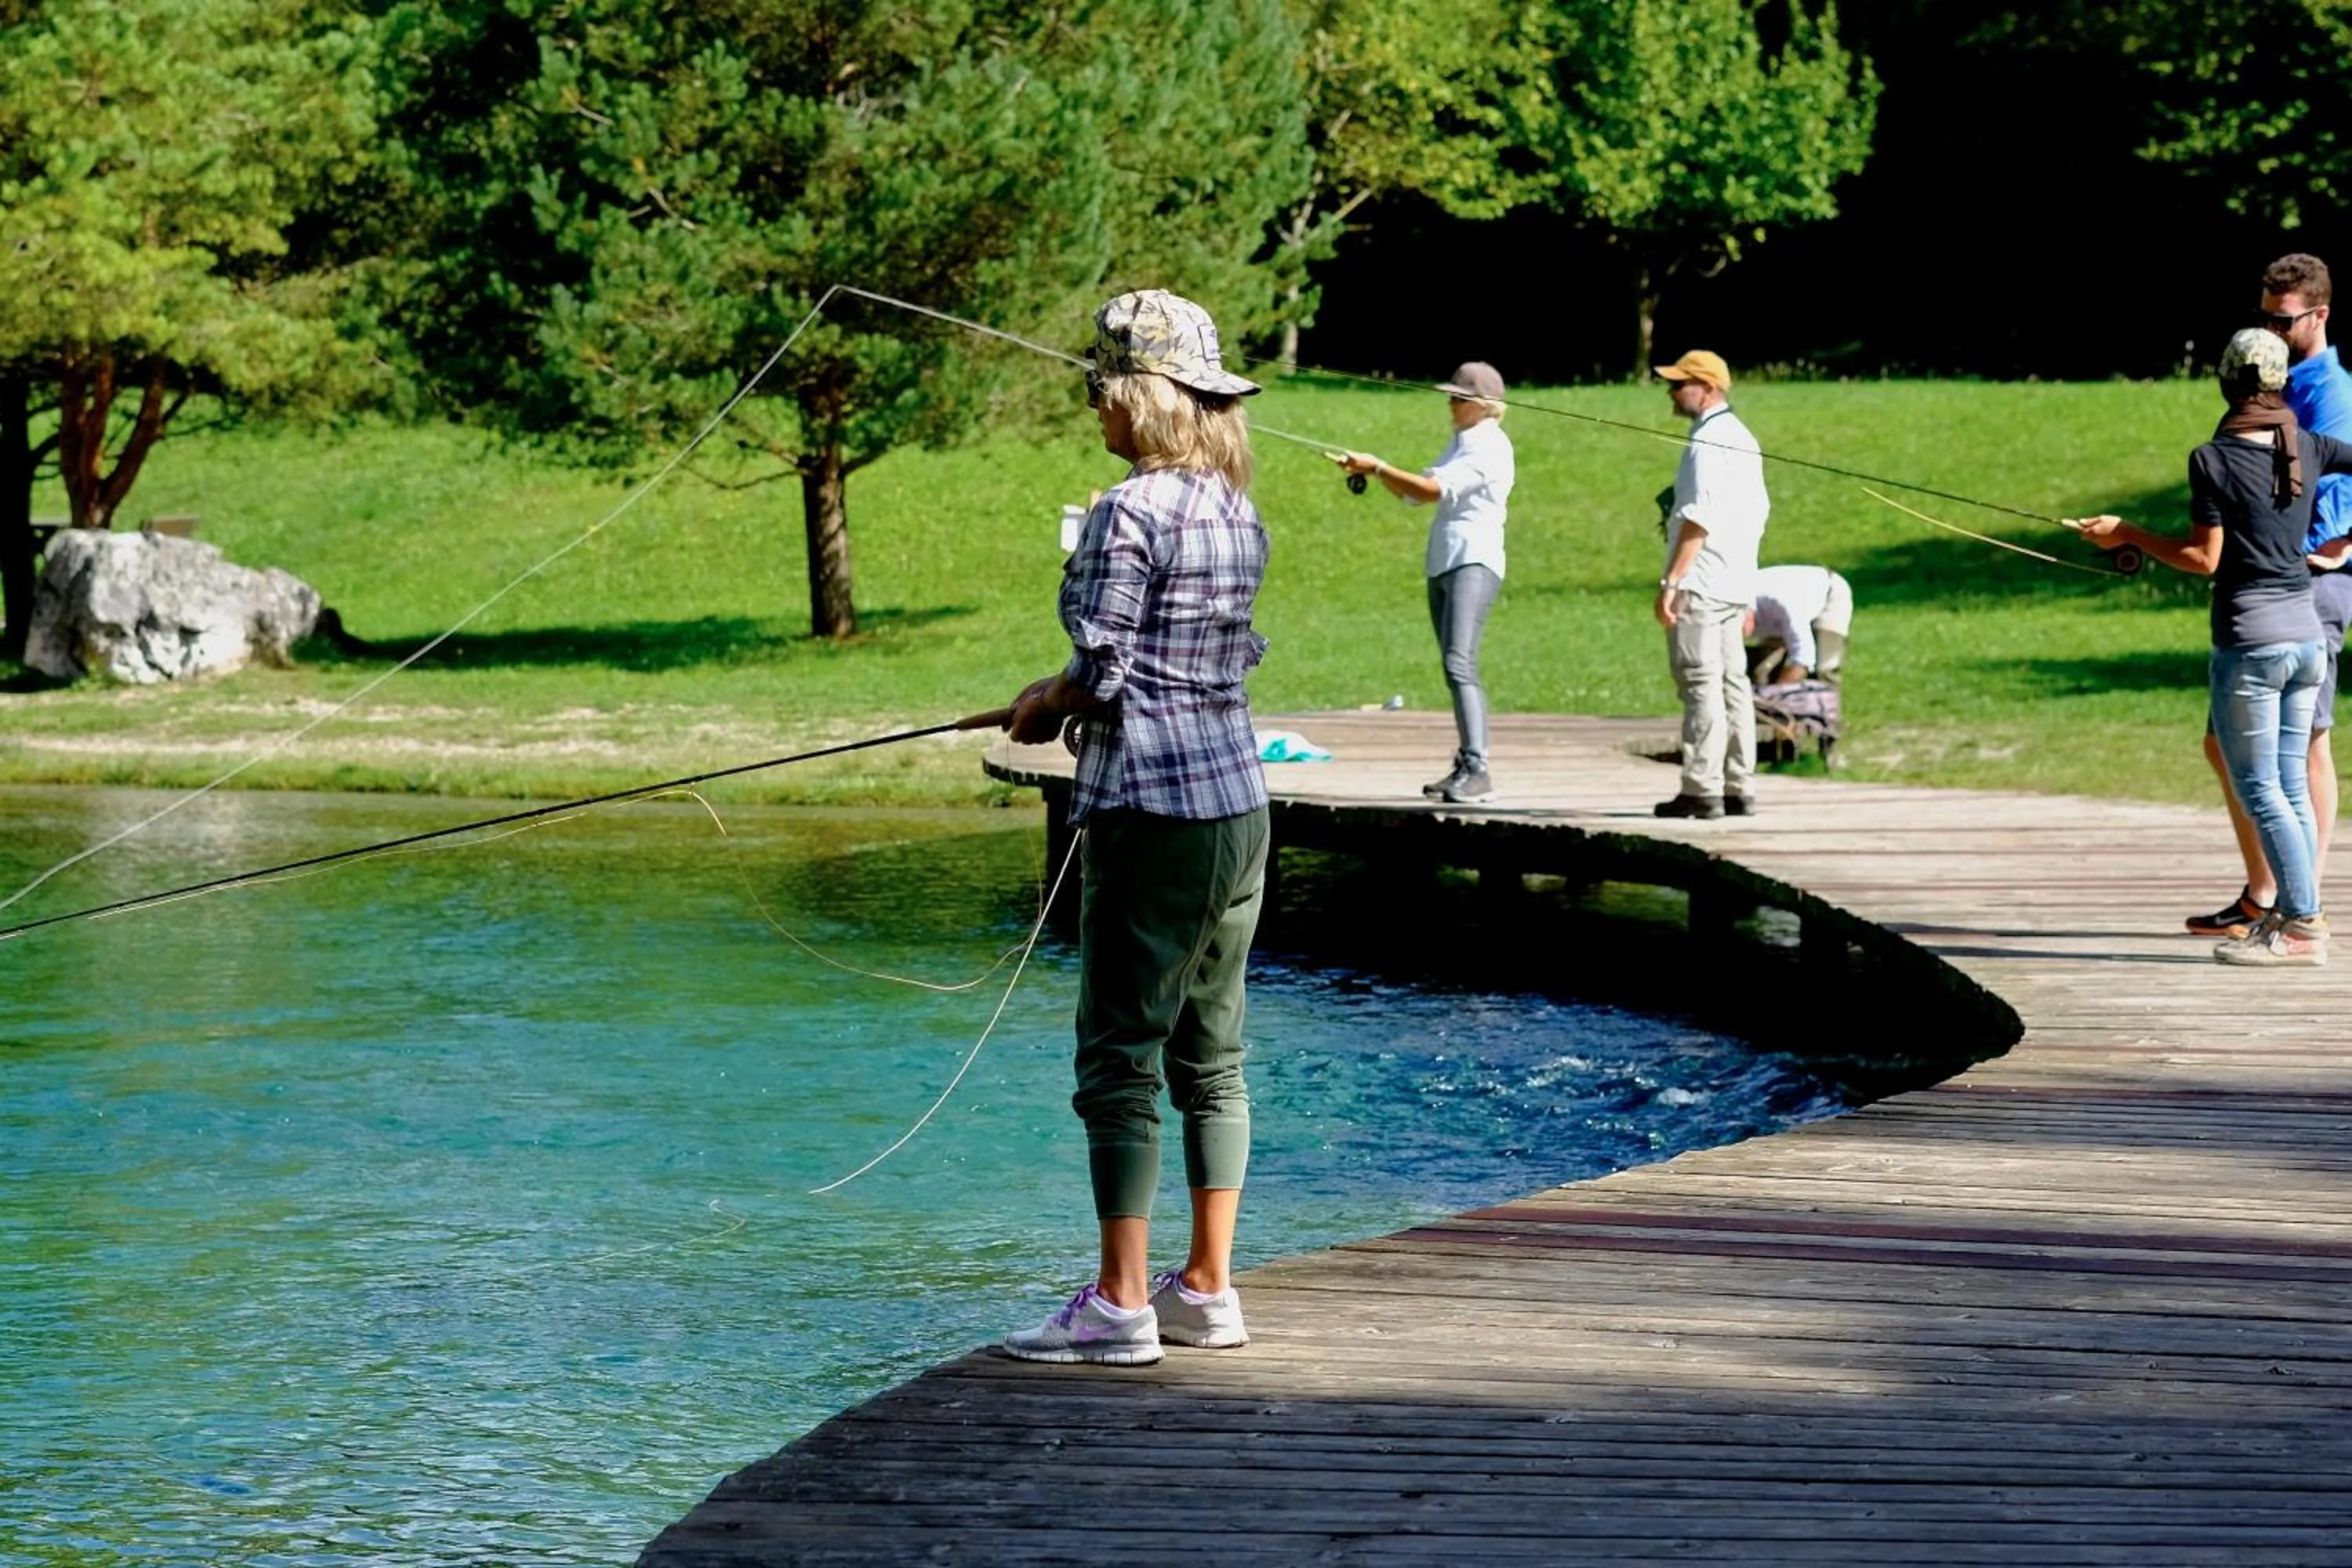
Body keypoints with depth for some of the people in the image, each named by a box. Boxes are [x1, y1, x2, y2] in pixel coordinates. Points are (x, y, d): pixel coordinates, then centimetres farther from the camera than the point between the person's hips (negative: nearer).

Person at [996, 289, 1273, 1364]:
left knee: (1122, 1056, -4)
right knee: (1213, 1055, 11)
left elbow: (1102, 671, -14)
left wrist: (1042, 705, 7)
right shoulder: (1238, 515, 11)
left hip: (1150, 809, -8)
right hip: (1239, 801, 8)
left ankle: (1121, 1304, -4)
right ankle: (1207, 1290, 15)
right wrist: (1068, 698, 19)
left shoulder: (1129, 512, -13)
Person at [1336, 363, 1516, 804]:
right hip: (1443, 565, 10)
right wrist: (1372, 470, 7)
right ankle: (1465, 768, 18)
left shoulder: (1491, 448, -10)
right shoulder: (1461, 443, 19)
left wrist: (1378, 467, -14)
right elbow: (1413, 493, 21)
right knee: (1455, 669, 12)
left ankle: (1477, 770, -28)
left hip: (1474, 563, -10)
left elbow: (1435, 489, -18)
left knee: (1459, 663, -21)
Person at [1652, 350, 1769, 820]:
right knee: (1732, 683, 10)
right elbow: (1757, 513, 20)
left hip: (1701, 585, -10)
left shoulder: (1708, 442, -13)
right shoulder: (1743, 440, 17)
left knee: (1700, 684, -10)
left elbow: (1699, 519, -20)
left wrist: (1671, 581, -21)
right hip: (1735, 586, 10)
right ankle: (1739, 789, 11)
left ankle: (1701, 791, -12)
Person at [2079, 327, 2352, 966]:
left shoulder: (2214, 459, -11)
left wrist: (2127, 535, -2)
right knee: (2291, 783, 12)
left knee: (2259, 787, -2)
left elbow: (2205, 559, -11)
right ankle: (2292, 912, 13)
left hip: (2250, 642, -6)